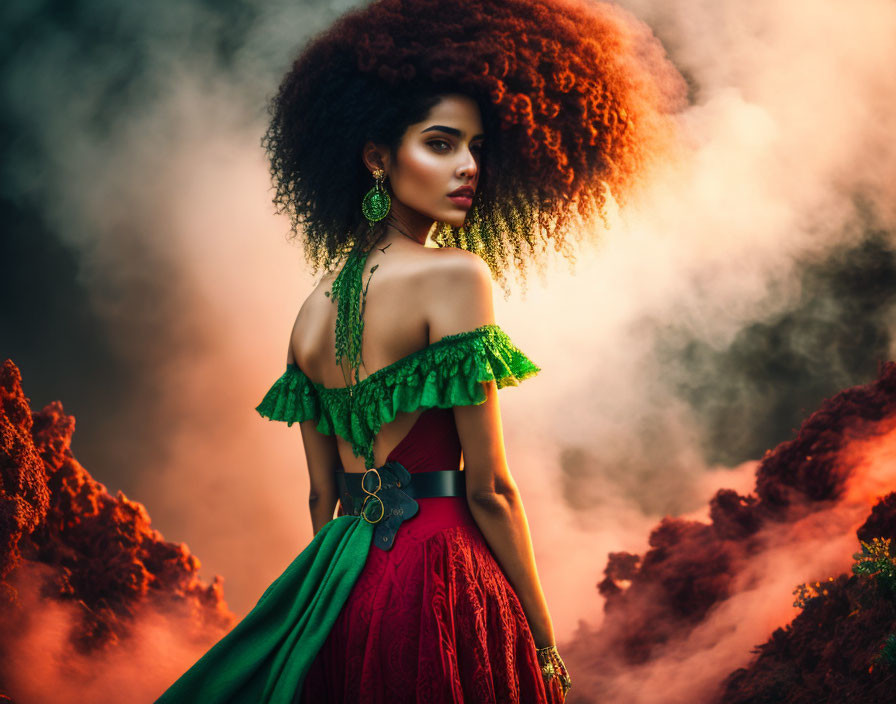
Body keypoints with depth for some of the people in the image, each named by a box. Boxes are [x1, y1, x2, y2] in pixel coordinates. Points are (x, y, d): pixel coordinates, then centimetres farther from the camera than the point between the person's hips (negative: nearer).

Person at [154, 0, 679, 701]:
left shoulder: (312, 313, 8)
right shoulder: (455, 275, -13)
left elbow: (323, 495, 12)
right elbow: (489, 488, -13)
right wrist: (546, 645, -4)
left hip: (343, 589, 7)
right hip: (437, 581, -7)